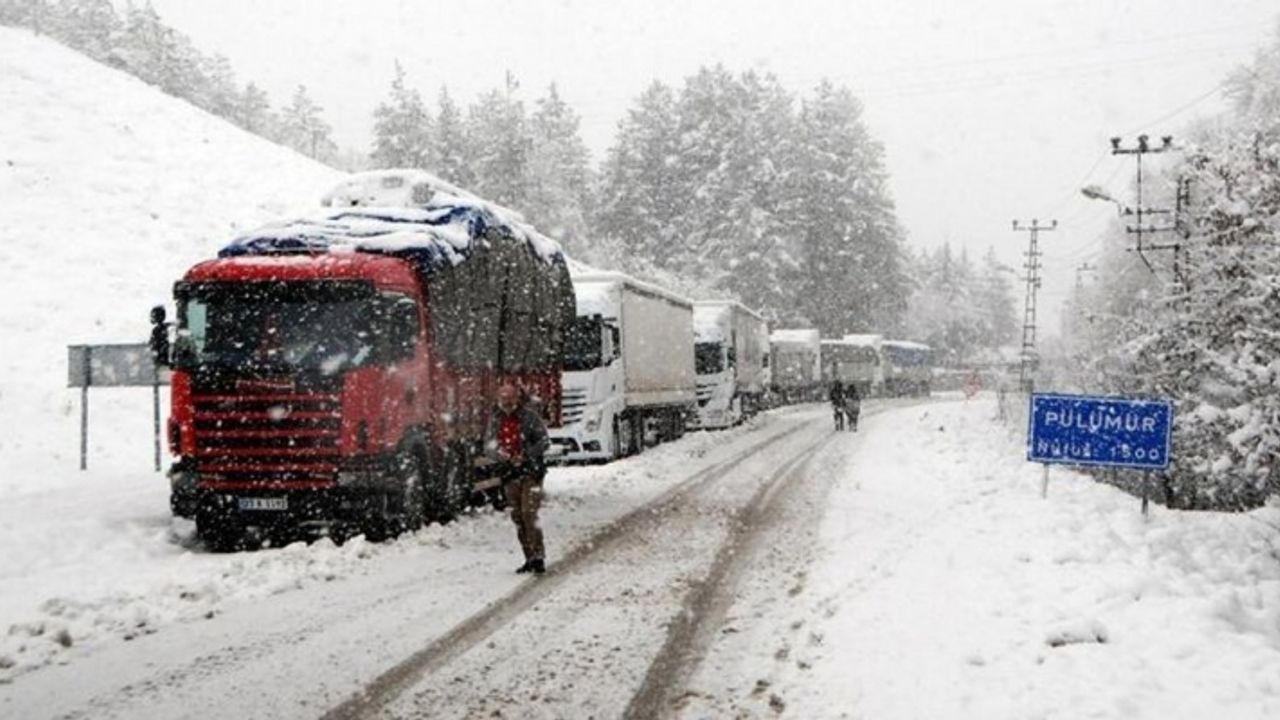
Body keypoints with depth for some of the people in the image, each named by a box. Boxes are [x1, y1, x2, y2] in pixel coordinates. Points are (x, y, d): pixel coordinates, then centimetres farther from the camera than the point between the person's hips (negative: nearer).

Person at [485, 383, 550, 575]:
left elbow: (544, 441, -5)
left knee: (529, 513, -15)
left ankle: (538, 557, -11)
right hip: (509, 473, 5)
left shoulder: (529, 416, -5)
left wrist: (526, 456, -17)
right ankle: (529, 558, 15)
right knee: (517, 516, 7)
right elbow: (488, 446, 9)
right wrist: (499, 453, -14)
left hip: (531, 471, -5)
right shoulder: (495, 420, 7)